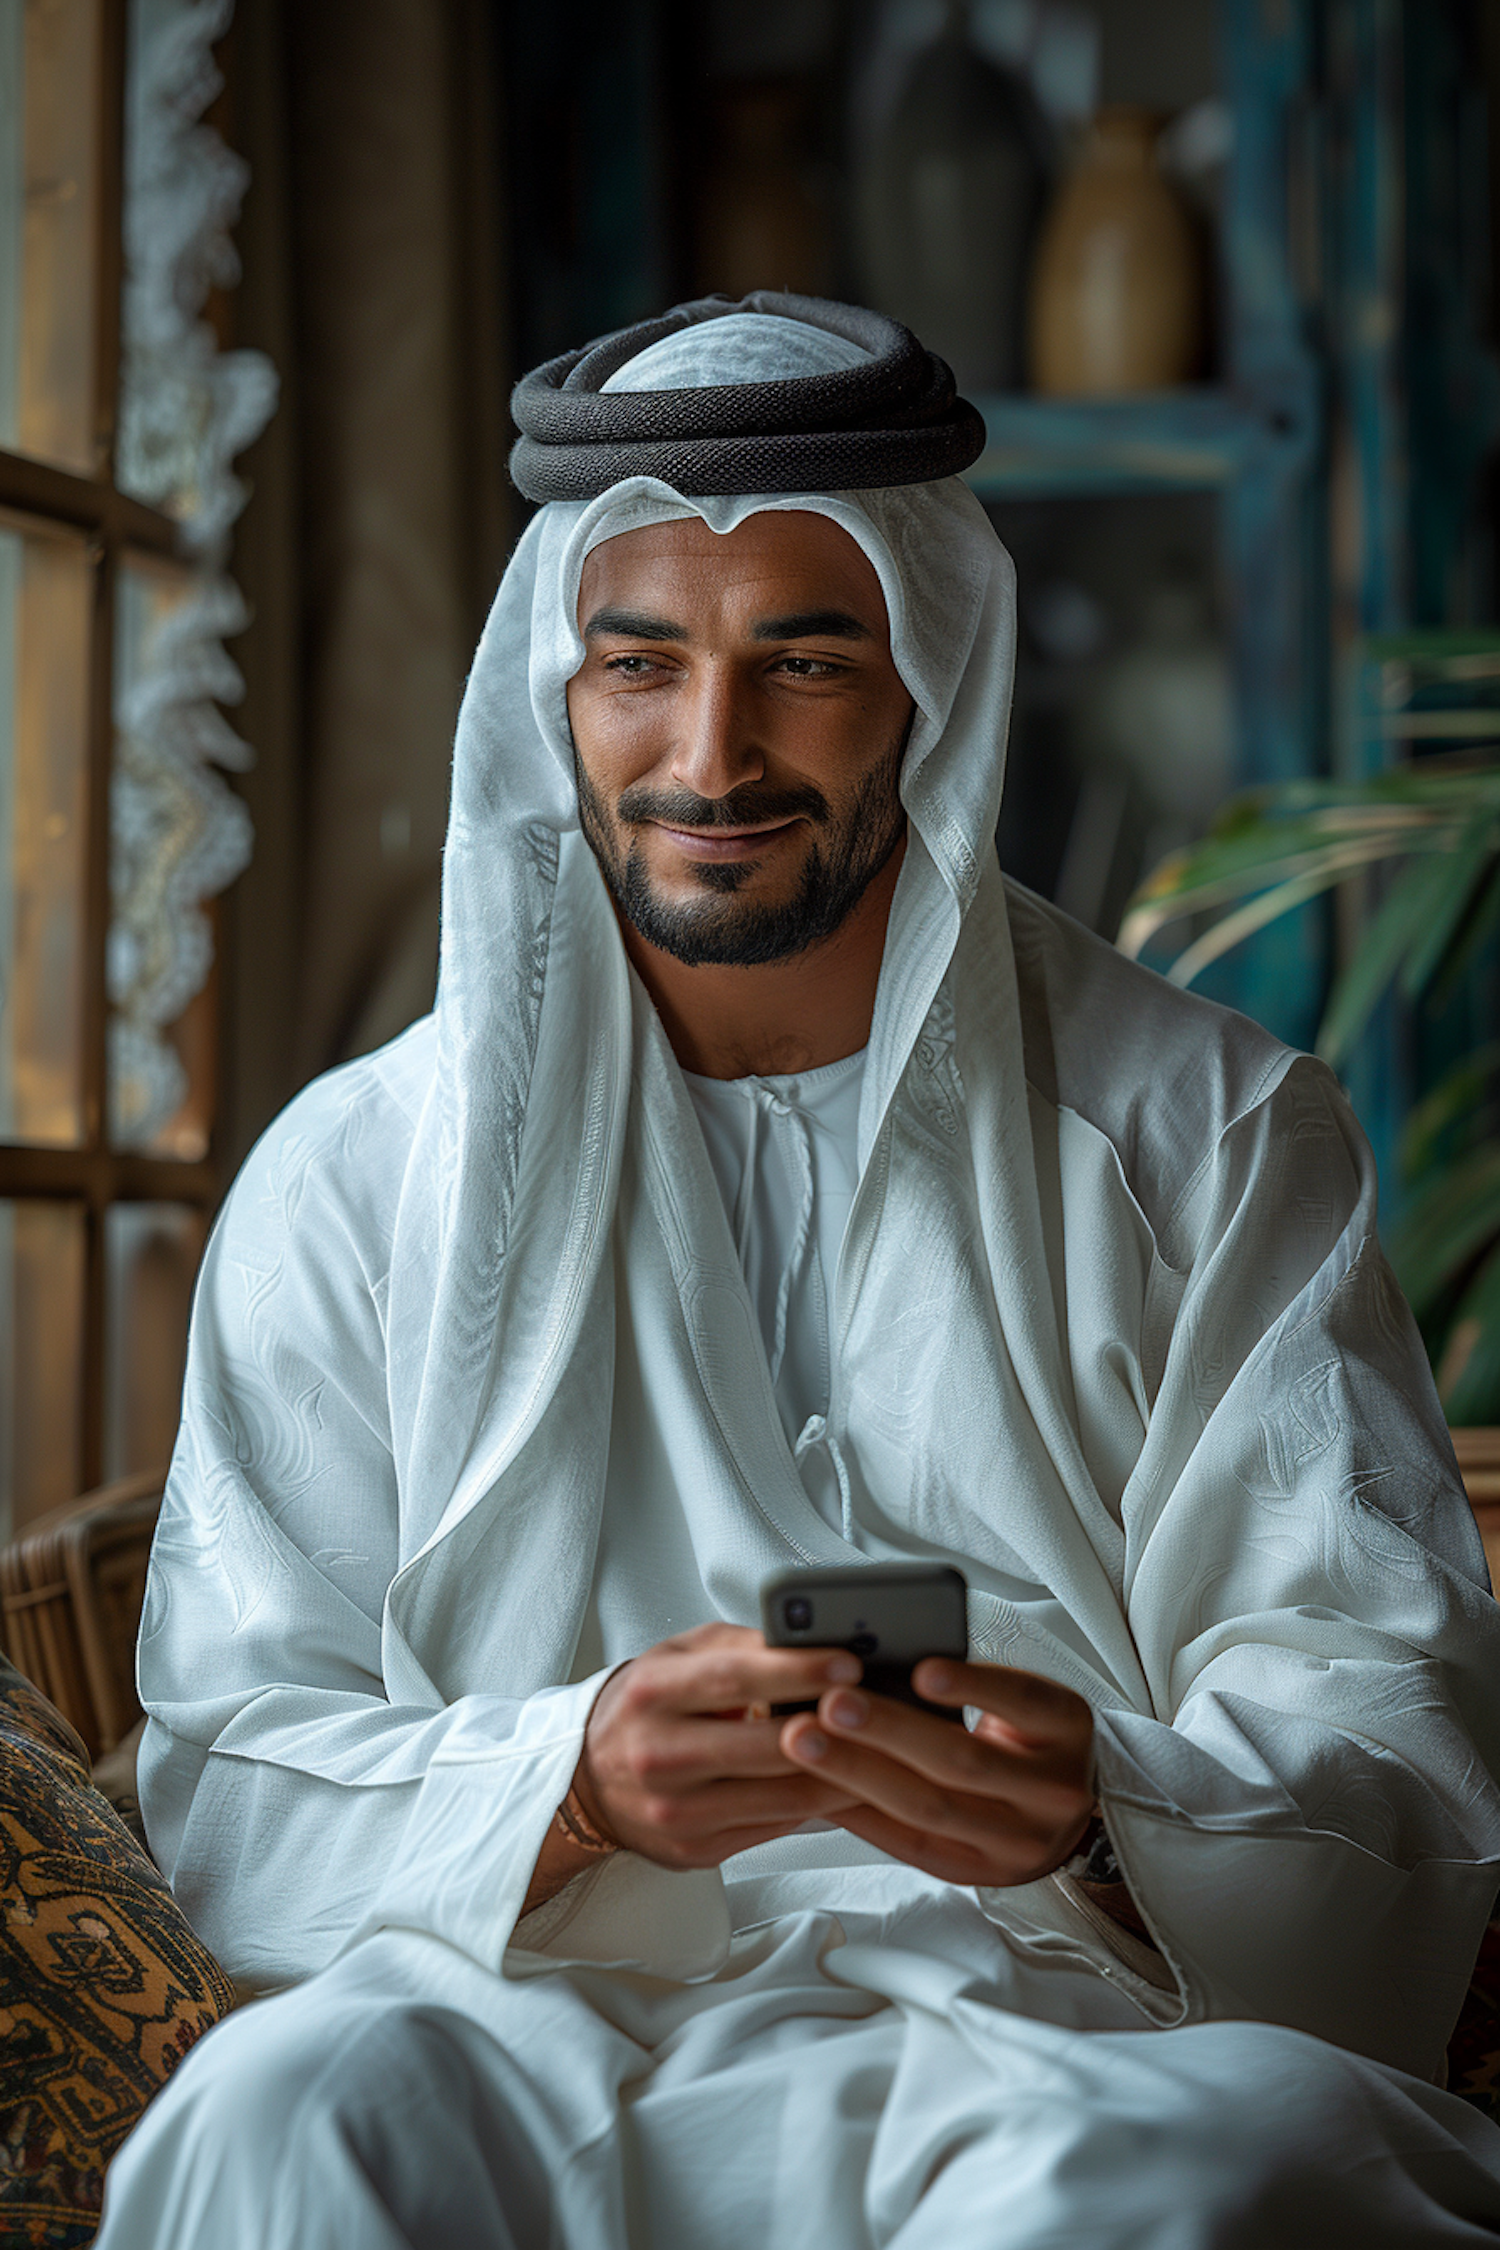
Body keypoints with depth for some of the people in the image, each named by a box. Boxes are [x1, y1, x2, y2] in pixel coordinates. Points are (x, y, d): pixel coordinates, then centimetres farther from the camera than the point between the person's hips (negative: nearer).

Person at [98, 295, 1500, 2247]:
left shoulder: (1212, 1137, 6)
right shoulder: (356, 1173, 9)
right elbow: (232, 1772, 2)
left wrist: (1104, 1810, -23)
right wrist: (575, 1782, -19)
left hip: (1077, 2028, 0)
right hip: (549, 2000, 1)